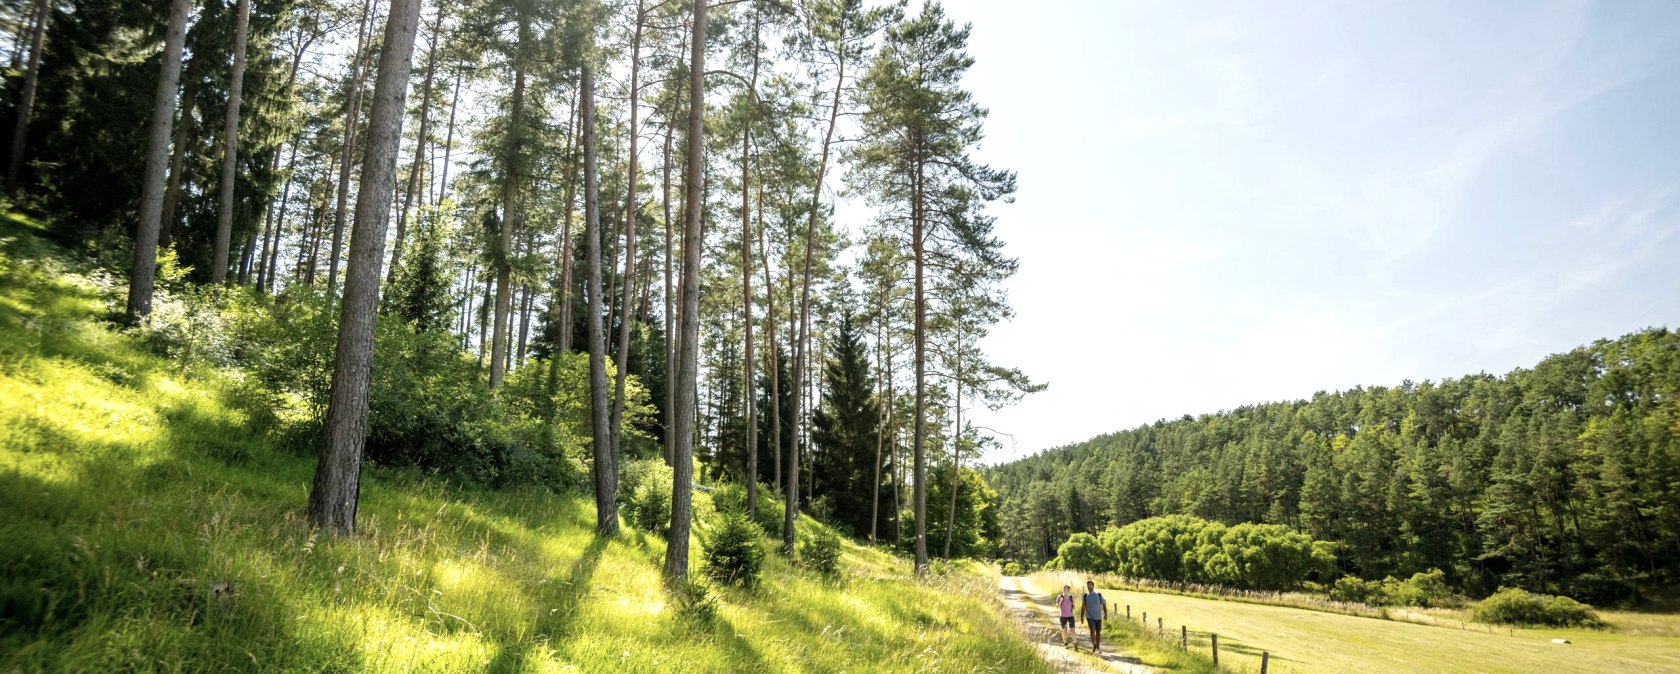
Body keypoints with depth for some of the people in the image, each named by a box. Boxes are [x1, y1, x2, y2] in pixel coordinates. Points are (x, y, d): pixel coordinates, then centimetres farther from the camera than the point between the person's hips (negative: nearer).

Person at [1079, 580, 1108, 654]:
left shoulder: (1099, 595, -3)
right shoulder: (1085, 596, -2)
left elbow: (1104, 604, 5)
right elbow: (1083, 607, 3)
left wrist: (1106, 614, -5)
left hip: (1098, 617, 1)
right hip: (1090, 617, -1)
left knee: (1098, 632, 7)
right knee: (1092, 630, -21)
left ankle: (1098, 648, 22)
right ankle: (1094, 645, -11)